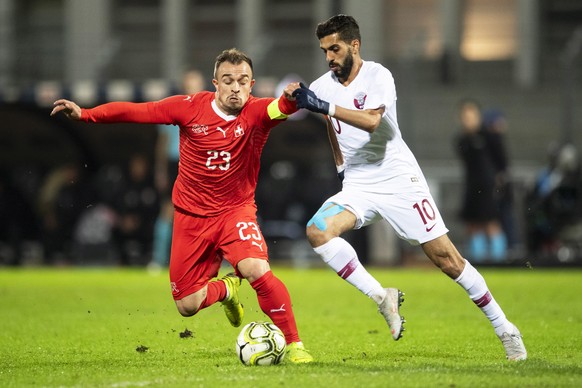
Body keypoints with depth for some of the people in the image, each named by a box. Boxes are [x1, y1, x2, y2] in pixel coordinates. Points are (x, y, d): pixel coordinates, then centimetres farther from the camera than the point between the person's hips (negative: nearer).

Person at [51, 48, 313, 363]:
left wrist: (291, 98, -59)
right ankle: (226, 289, 40)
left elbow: (282, 107, -36)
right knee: (187, 305, 4)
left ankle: (294, 345, -15)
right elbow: (138, 111, -7)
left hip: (236, 211, -2)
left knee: (258, 270, -31)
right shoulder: (191, 107, -10)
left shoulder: (257, 112, -14)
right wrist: (84, 114, -14)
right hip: (191, 216, 2)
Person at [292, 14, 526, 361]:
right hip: (357, 186, 5)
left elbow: (371, 121, -30)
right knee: (318, 230, -24)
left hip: (399, 180, -5)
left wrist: (325, 107, -36)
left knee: (446, 258, -5)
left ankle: (504, 328, 9)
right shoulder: (324, 86, 5)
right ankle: (382, 298, -16)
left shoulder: (378, 76, -11)